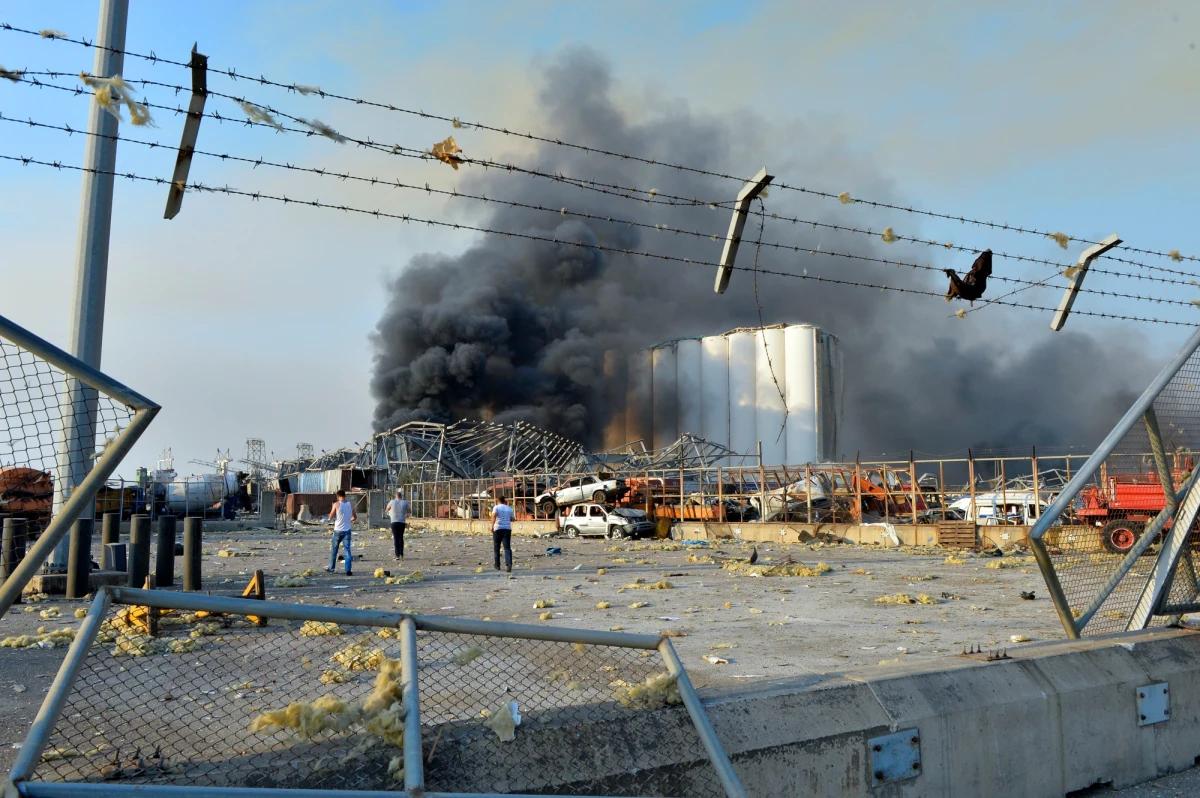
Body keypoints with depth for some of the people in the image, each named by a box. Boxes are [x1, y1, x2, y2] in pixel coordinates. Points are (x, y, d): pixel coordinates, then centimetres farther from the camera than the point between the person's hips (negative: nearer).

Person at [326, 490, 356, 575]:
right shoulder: (350, 505, 1)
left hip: (338, 530, -2)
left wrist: (332, 508, 10)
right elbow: (355, 517, 11)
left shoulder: (336, 504, -9)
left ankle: (331, 568, 25)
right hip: (347, 531, 2)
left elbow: (331, 516, -4)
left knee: (334, 550, 15)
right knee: (347, 550, 1)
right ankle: (348, 570, -5)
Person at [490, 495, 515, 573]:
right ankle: (509, 563, -26)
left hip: (498, 529, -2)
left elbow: (494, 515, -18)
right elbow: (512, 519, 22)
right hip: (507, 529, 2)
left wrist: (492, 526, -21)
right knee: (507, 547, -5)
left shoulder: (496, 507, 1)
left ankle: (497, 565, 18)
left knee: (496, 547, 12)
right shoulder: (509, 508, 13)